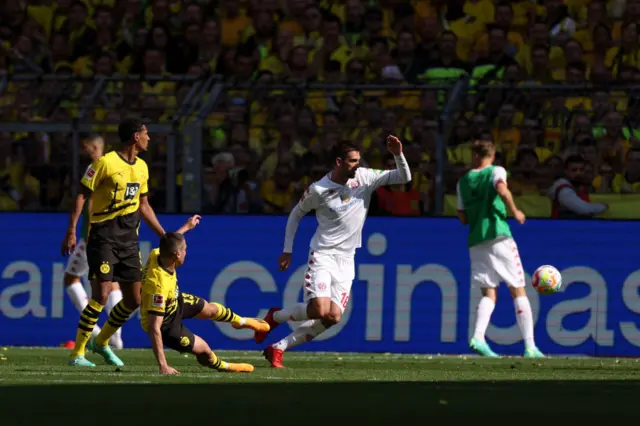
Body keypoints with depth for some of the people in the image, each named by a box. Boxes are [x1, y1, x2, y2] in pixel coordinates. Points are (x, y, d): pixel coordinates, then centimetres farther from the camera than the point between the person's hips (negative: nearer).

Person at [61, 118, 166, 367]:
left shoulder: (142, 167, 12)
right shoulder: (106, 163, -10)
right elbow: (82, 196, -9)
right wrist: (71, 232, -16)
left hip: (129, 239, 7)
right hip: (103, 235, -7)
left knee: (134, 300, 6)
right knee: (101, 295, -16)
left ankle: (101, 342, 26)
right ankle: (77, 354, -8)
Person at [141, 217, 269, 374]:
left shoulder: (157, 254, -23)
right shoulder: (159, 285, -46)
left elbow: (168, 244, 6)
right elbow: (153, 328, -43)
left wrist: (186, 227, 21)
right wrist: (163, 365, -43)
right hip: (165, 325, -8)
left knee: (209, 309, 26)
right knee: (203, 349, 5)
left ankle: (240, 322, 58)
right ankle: (222, 366, 41)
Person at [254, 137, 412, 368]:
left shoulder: (365, 177, -1)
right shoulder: (319, 190, -9)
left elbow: (404, 177, -1)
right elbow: (296, 214, 6)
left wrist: (398, 155, -20)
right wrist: (287, 251, 5)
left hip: (346, 261, 5)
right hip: (322, 256, -4)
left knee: (333, 317, -7)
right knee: (319, 310, -22)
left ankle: (279, 348, 6)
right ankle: (275, 316, 8)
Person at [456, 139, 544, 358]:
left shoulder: (463, 181, 15)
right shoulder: (496, 172, 2)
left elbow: (463, 218, 16)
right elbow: (503, 192, -20)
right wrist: (515, 212, -6)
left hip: (476, 242, 4)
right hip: (499, 237, -4)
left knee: (489, 293, 6)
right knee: (518, 291, 2)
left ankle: (478, 337, -20)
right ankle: (530, 346, -4)